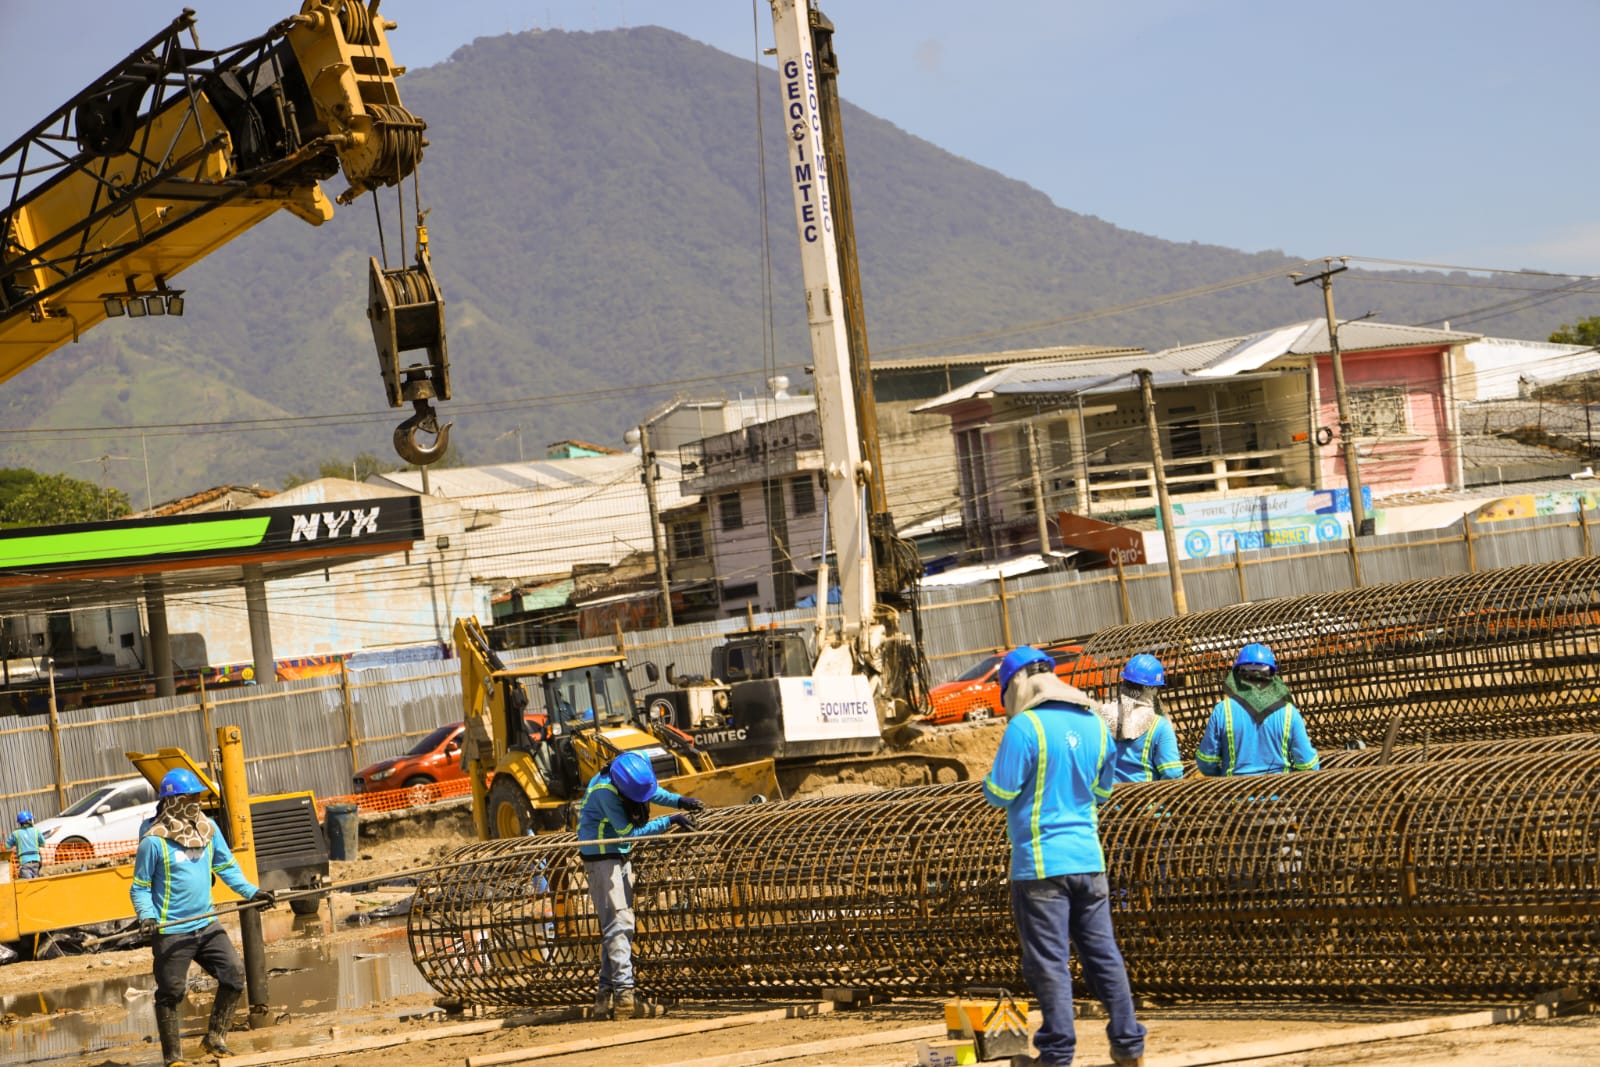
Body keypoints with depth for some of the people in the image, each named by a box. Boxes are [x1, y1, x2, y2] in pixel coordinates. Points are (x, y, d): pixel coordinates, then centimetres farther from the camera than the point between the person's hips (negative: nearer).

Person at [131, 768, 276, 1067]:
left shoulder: (208, 829, 3)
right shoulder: (154, 841, -13)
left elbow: (226, 866, 15)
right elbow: (140, 888, -7)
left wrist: (250, 892, 4)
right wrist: (146, 916, -22)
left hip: (206, 924, 5)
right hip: (171, 931, -5)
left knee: (234, 974, -2)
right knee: (171, 994, 3)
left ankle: (214, 1038, 14)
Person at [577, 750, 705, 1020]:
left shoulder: (633, 775, -5)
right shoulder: (605, 792, -28)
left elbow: (654, 792, 17)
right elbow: (629, 832, -23)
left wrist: (680, 801, 1)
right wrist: (670, 821, -21)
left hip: (621, 856, 9)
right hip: (602, 857, -9)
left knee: (617, 925, 9)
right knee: (618, 923, -16)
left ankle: (606, 994, 12)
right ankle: (624, 991, -21)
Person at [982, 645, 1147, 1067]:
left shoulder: (1025, 727, -13)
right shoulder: (1094, 724, 7)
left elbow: (999, 793, -12)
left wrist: (993, 775, 8)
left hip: (1040, 863, -6)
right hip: (1088, 858, 6)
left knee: (1048, 961, 0)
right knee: (1103, 953, 13)